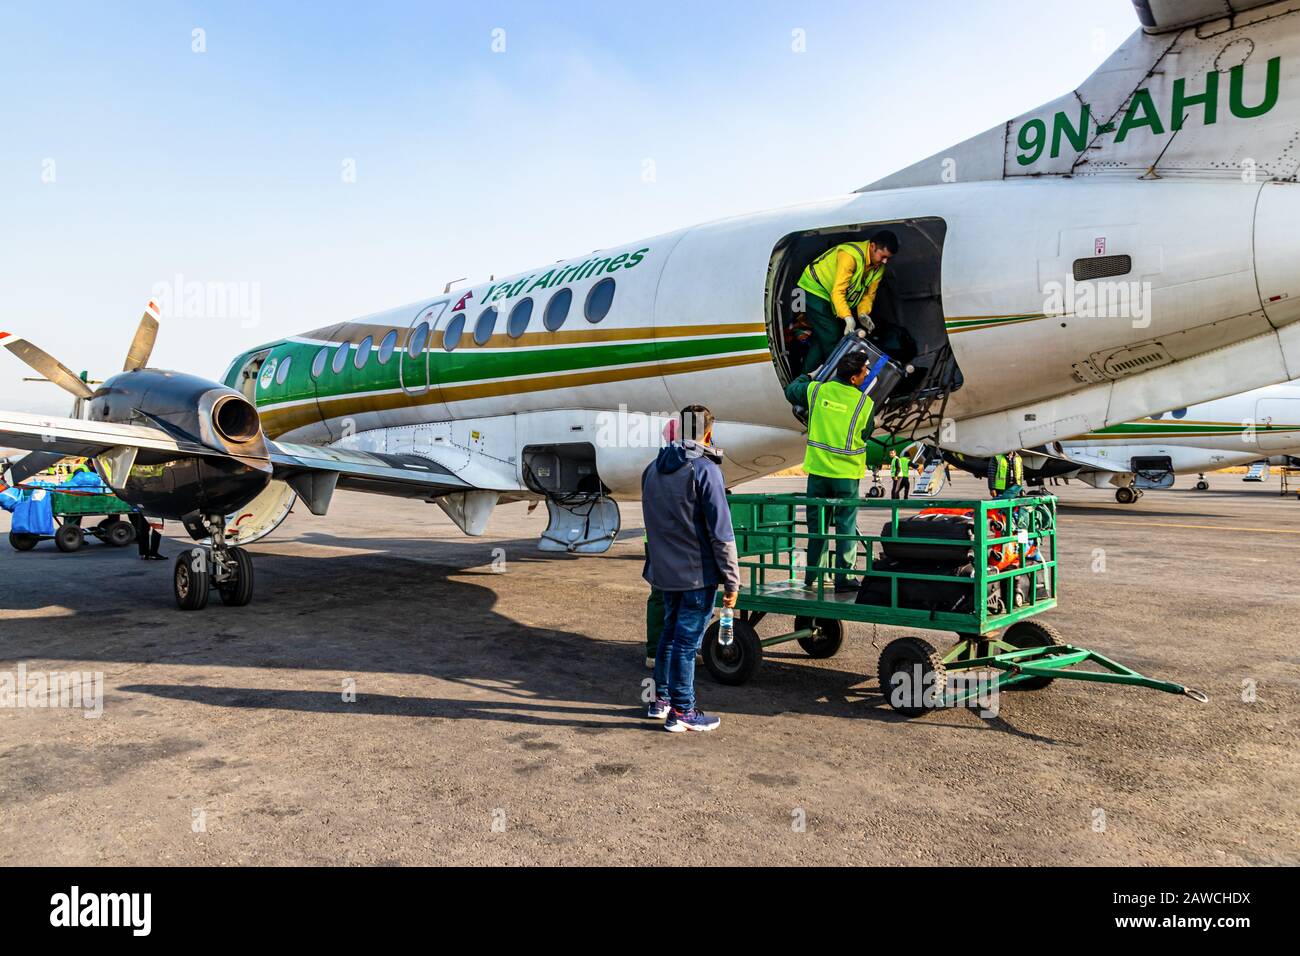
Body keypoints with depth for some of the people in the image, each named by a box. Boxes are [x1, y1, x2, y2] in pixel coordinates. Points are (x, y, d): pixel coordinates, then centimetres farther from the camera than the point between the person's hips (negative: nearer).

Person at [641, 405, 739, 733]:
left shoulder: (653, 469, 8)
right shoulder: (704, 469, -15)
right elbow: (720, 531, -16)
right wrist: (731, 580, -11)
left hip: (664, 571, 7)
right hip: (698, 573, -7)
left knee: (670, 632, 20)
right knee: (687, 639, 1)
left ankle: (661, 699, 30)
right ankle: (682, 712, 10)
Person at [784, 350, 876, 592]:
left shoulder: (816, 390, -5)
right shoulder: (865, 403, -12)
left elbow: (790, 391, 15)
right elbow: (865, 436, 2)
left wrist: (808, 376, 31)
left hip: (817, 468, 3)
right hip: (847, 472, -3)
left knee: (816, 523, 14)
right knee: (846, 525, 7)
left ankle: (811, 576, 21)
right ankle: (844, 577, 9)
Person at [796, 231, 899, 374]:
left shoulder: (879, 267, -6)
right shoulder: (851, 255, -32)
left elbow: (869, 293, 2)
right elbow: (838, 292, -35)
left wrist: (863, 313, -18)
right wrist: (848, 318, -44)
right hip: (815, 289, -8)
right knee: (831, 336, -15)